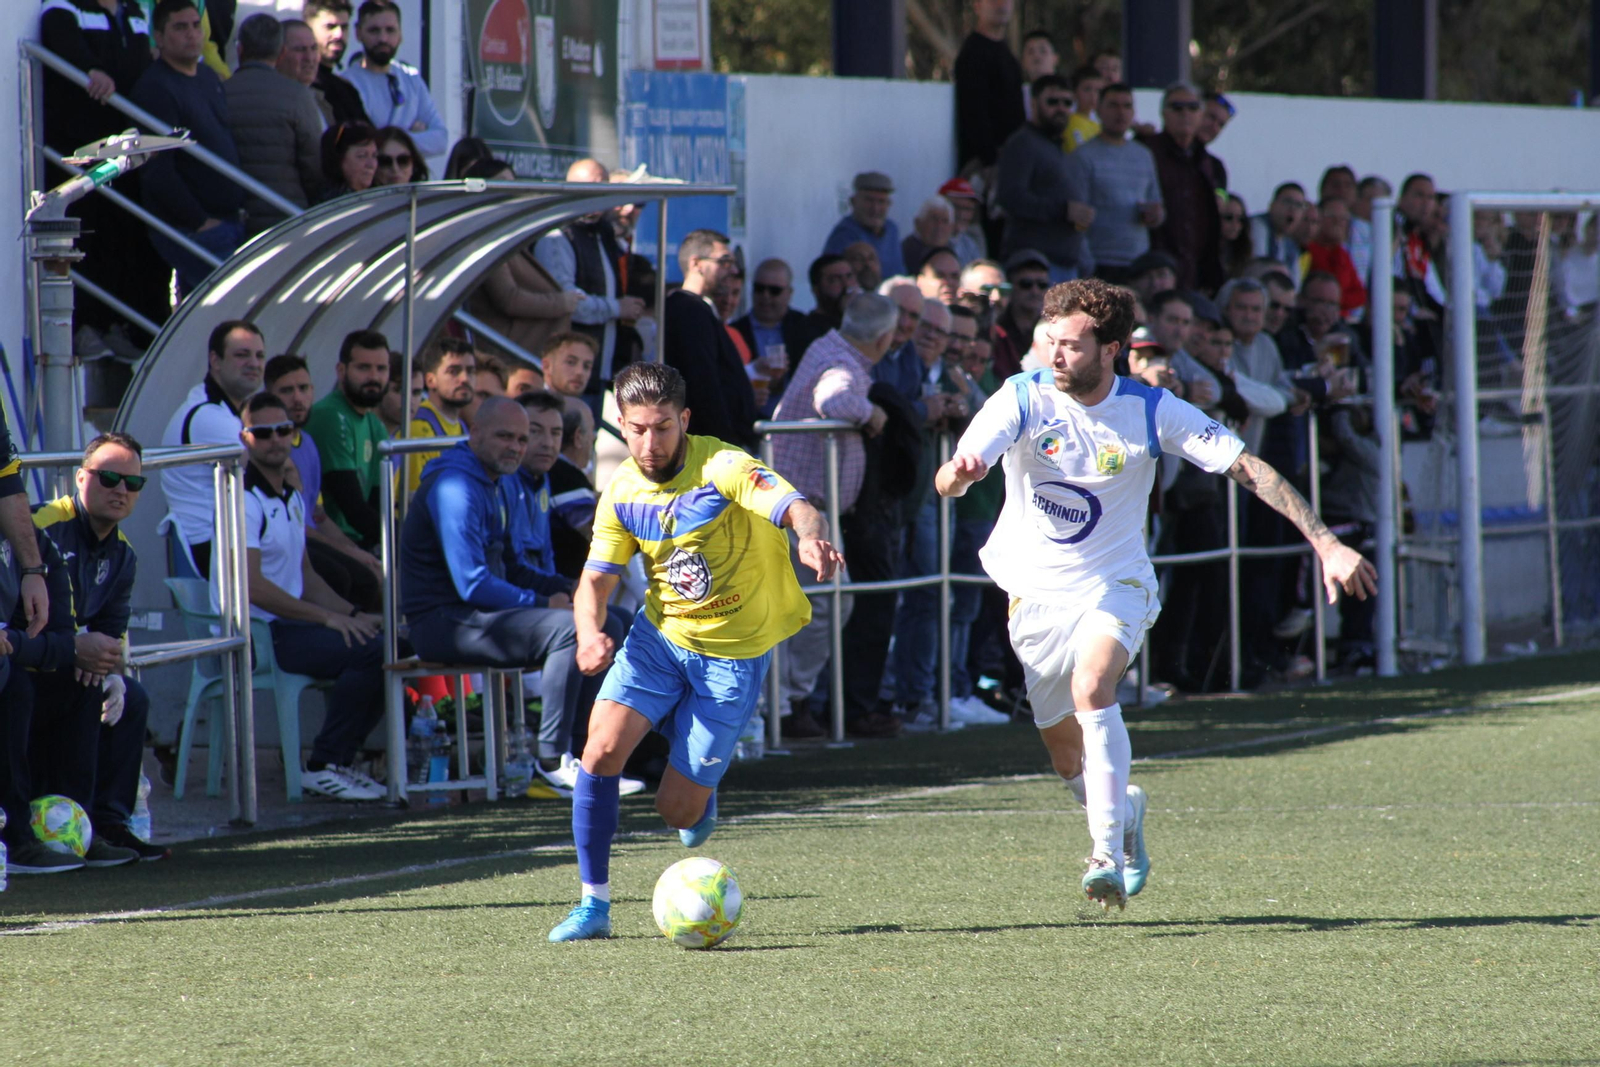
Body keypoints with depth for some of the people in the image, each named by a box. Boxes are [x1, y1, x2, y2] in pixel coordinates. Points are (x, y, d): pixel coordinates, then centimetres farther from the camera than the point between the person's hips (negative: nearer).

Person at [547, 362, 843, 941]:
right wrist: (589, 631, -19)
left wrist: (813, 539, -59)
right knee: (602, 748, -18)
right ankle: (594, 903, -6)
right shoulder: (623, 492, -3)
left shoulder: (724, 468, -20)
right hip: (659, 635, 4)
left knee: (678, 810, -3)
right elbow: (597, 576, 3)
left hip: (735, 652, -4)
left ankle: (703, 796, 37)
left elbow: (798, 510, -34)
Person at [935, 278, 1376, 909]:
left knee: (1092, 688, -32)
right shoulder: (1023, 401, -14)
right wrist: (958, 472, -51)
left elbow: (1247, 469, -11)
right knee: (1068, 757, 10)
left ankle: (1108, 854, -30)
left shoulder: (1151, 411, -13)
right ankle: (1124, 810, 44)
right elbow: (949, 481, -25)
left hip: (1116, 585, -2)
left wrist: (1325, 542, -18)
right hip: (1037, 592, 2)